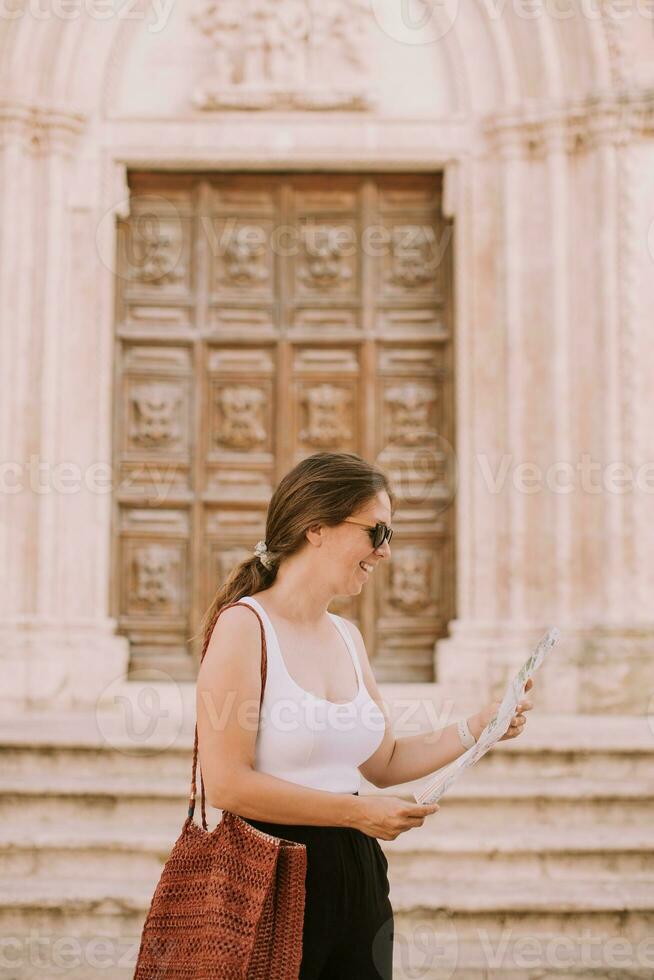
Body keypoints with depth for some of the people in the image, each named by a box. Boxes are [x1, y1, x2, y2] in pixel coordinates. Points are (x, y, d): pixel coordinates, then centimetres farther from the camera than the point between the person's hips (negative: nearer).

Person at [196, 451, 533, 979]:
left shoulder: (347, 636, 11)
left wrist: (476, 729, 7)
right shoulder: (245, 625, -13)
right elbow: (225, 782, -20)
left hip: (355, 874, 7)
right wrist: (357, 812, -18)